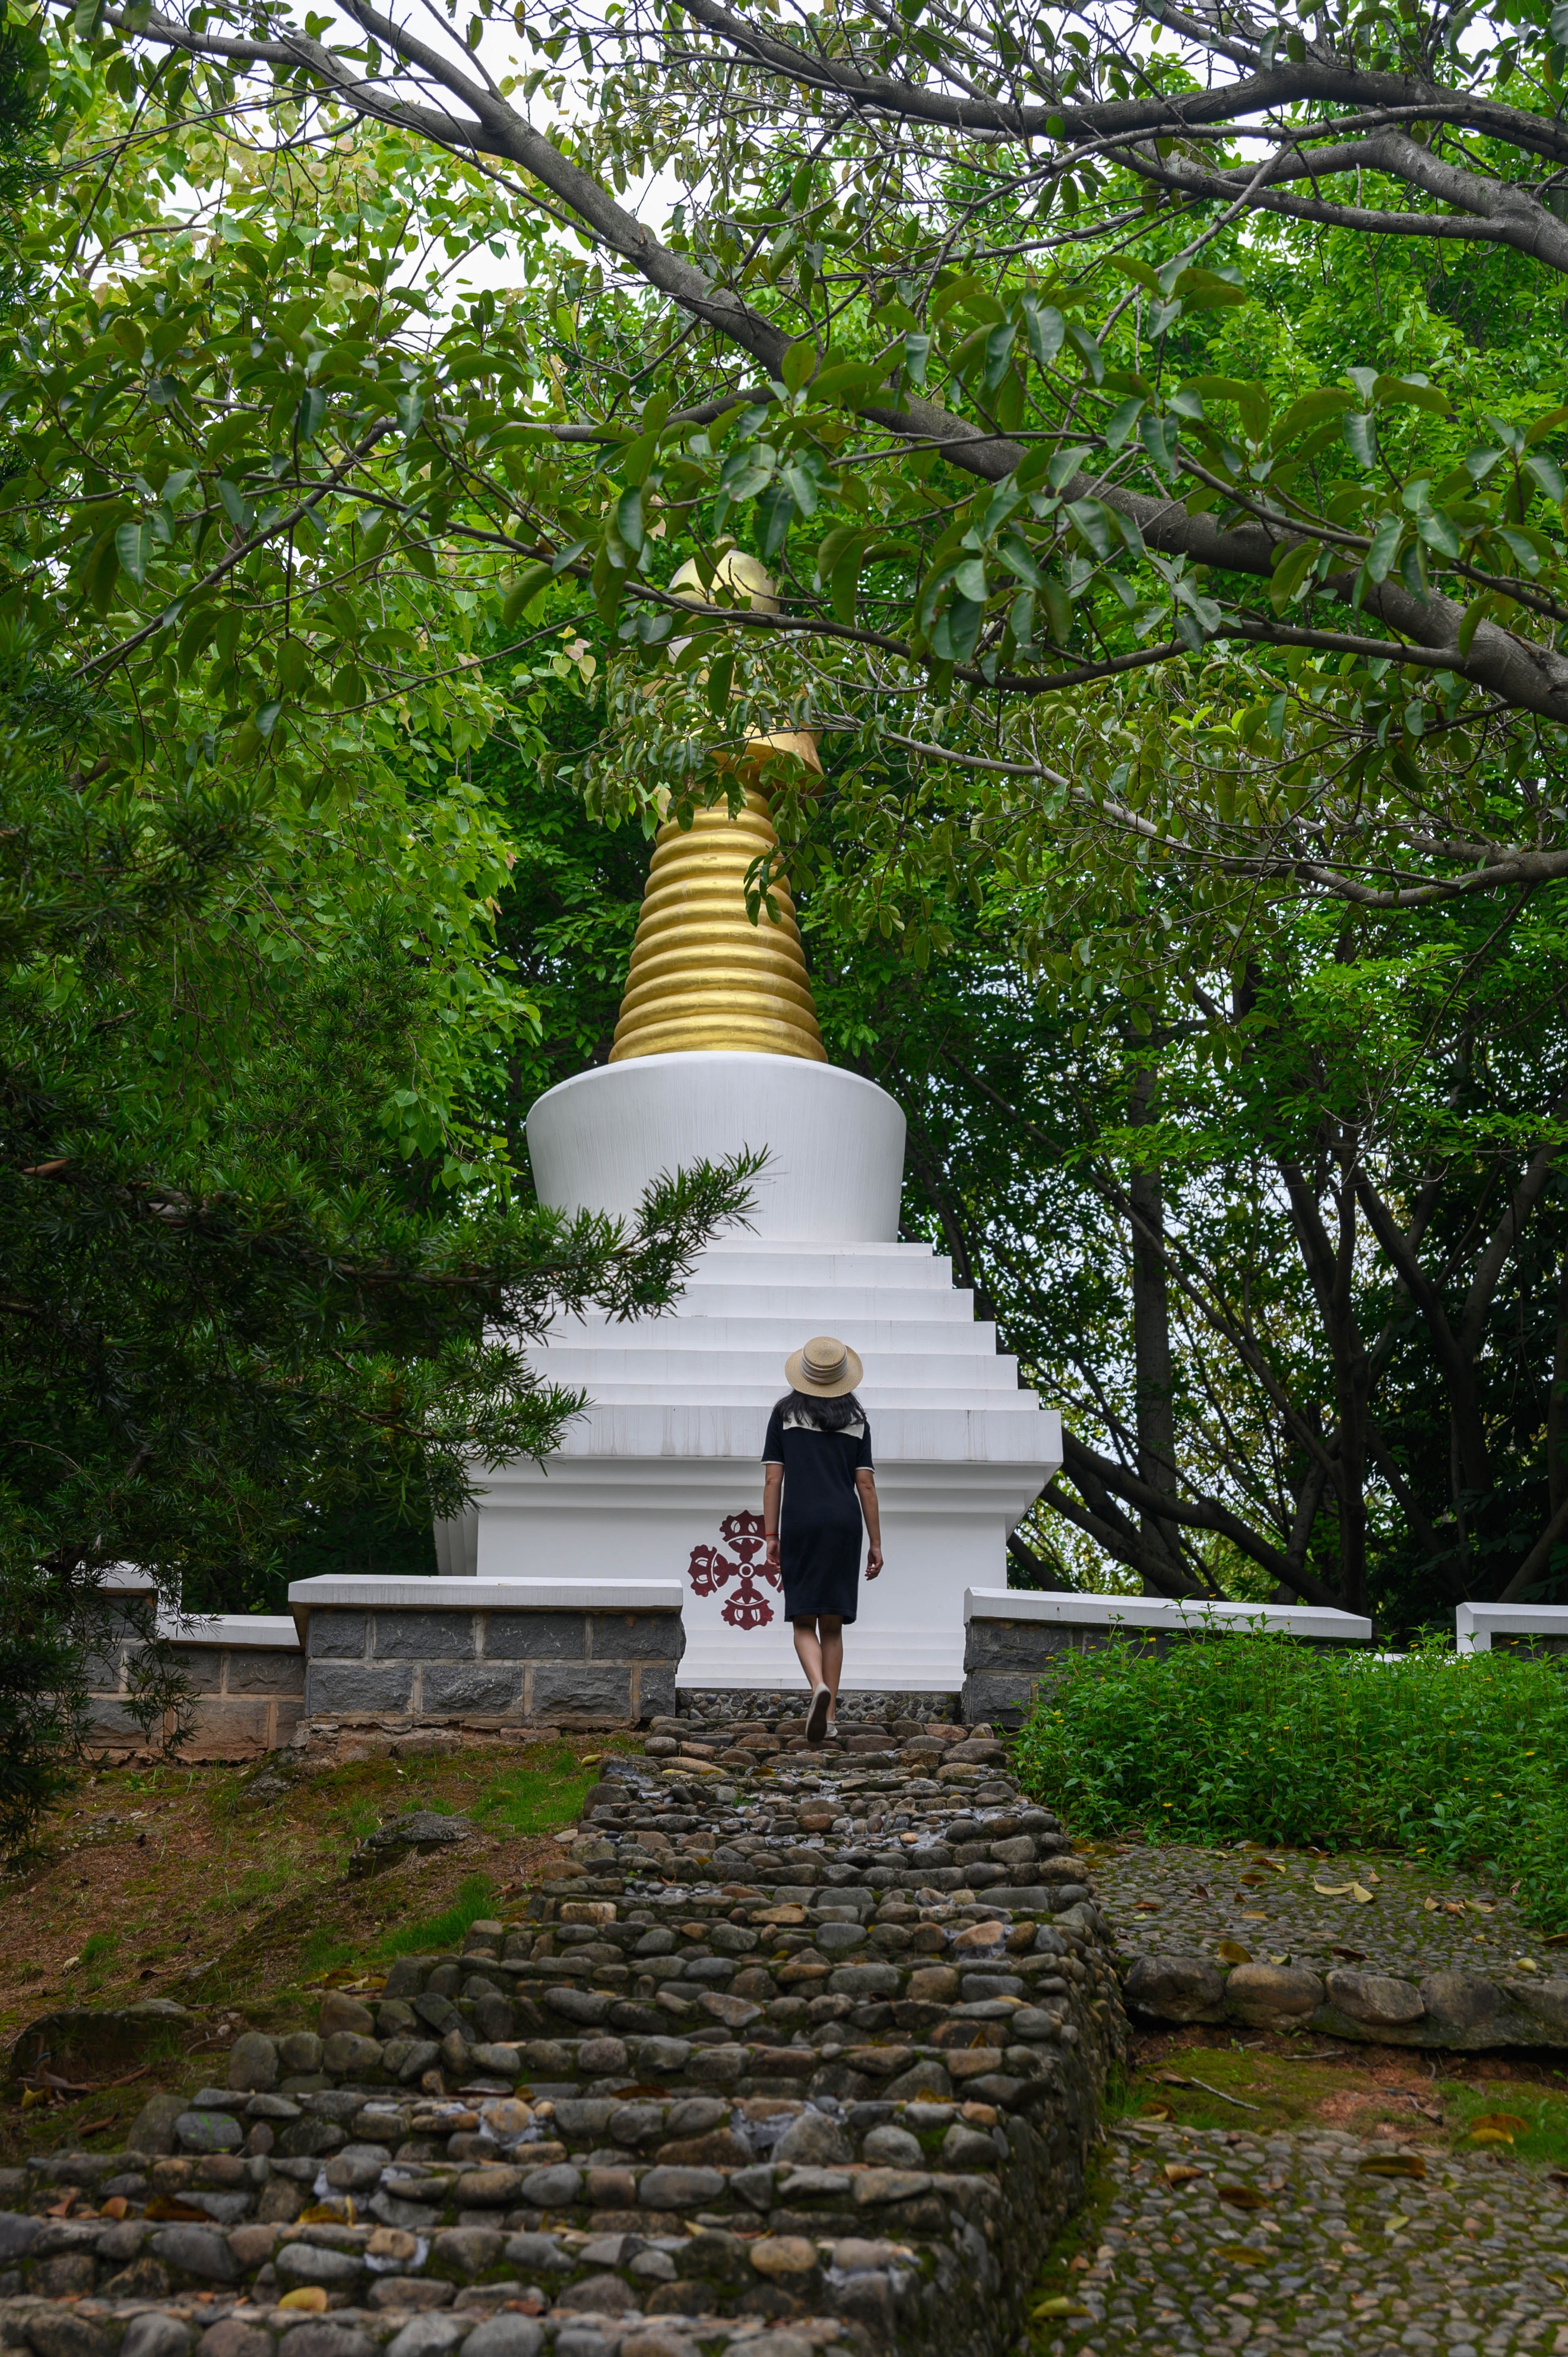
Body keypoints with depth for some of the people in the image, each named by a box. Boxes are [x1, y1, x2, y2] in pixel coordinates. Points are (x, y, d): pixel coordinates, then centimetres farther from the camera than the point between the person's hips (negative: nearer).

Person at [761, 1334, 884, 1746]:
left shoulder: (786, 1413, 4)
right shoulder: (856, 1419, 7)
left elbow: (772, 1480, 1)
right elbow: (866, 1485, 5)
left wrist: (771, 1537, 3)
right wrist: (876, 1543, 8)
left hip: (800, 1522, -2)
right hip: (844, 1521, 2)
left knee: (804, 1622, 2)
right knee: (832, 1625, 9)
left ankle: (819, 1686, -26)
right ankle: (829, 1714, 8)